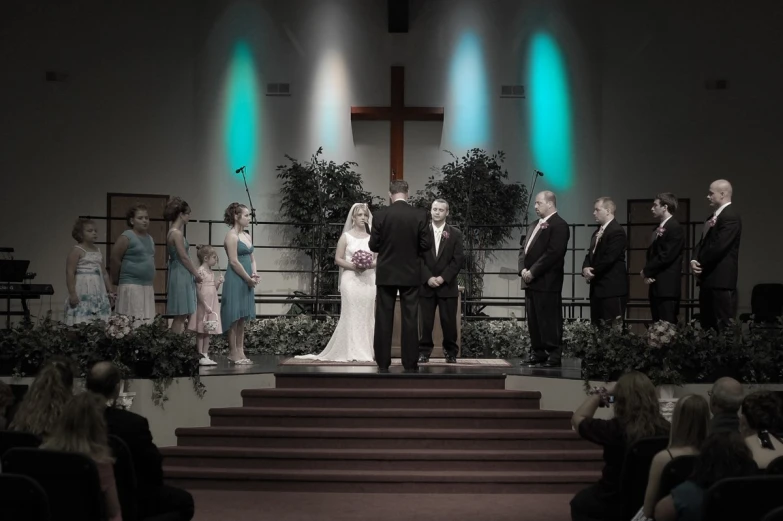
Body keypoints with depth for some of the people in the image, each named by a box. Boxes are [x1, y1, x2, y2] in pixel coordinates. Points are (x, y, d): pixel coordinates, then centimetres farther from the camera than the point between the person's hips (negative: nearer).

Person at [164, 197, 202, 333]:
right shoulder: (177, 233, -16)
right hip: (181, 275, -10)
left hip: (180, 274, 10)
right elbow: (184, 257, -15)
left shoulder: (174, 232, 13)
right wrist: (197, 274, -8)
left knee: (182, 315, 11)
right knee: (180, 316, -7)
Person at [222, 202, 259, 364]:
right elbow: (234, 262, -16)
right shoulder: (232, 236, -11)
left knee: (242, 318, 10)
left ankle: (240, 351, 15)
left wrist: (254, 275, -1)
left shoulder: (247, 236, 14)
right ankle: (233, 353, 2)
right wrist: (249, 279, -12)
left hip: (247, 282, 8)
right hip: (235, 281, -8)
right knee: (234, 318, -3)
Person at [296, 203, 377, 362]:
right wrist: (353, 266, -14)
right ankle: (351, 352, -5)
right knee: (351, 314, -6)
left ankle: (366, 351, 2)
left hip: (368, 280, 2)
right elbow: (338, 259, 2)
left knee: (367, 315, 0)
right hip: (351, 279, -2)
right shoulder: (346, 237, 5)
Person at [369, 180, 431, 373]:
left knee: (383, 320, 5)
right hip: (410, 274, 0)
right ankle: (410, 364, 4)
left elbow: (373, 245, -3)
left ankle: (383, 363, 6)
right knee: (410, 320, 3)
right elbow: (426, 244, -5)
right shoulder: (419, 215, -6)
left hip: (386, 274, 0)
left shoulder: (381, 215, -6)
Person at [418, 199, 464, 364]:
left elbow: (458, 260, -2)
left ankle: (450, 352, 11)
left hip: (448, 285, 0)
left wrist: (443, 278, -11)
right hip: (426, 285, 0)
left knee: (449, 321, 1)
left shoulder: (455, 234, 4)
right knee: (426, 321, 0)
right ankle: (424, 351, 7)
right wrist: (428, 278, -12)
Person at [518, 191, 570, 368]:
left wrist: (533, 272, -17)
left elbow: (553, 253, -18)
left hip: (547, 282, -9)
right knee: (534, 320, 10)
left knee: (549, 320, -6)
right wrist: (523, 269, 1)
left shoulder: (559, 225, -9)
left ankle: (554, 356, -2)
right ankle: (538, 353, 16)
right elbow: (524, 249, 19)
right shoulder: (535, 225, 20)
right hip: (531, 281, 9)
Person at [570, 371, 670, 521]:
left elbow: (577, 419, -9)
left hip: (615, 503, -4)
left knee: (579, 502, 28)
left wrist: (601, 393, 0)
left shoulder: (615, 429, -27)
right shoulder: (665, 429, -19)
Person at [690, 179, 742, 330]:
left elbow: (718, 246, -21)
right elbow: (702, 243, 16)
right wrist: (694, 260, -3)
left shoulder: (730, 217, -13)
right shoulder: (713, 217, 18)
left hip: (721, 280, -10)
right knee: (707, 325, 11)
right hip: (708, 279, 10)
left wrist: (700, 263, -10)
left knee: (724, 327, -8)